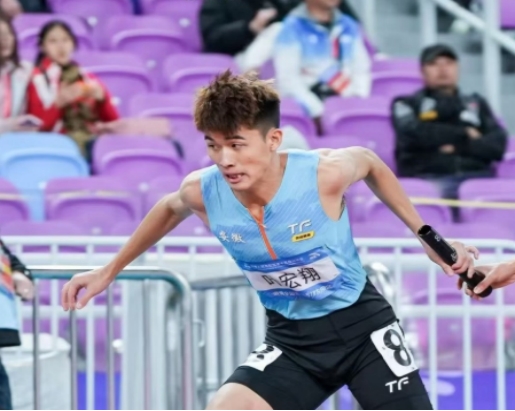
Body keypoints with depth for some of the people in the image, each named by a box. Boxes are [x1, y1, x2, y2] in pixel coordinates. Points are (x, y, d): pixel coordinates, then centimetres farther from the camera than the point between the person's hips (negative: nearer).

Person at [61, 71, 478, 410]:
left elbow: (371, 163, 0)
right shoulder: (203, 193, -17)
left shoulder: (325, 174, -25)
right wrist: (110, 270, 17)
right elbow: (169, 208, 10)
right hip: (292, 337, 3)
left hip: (361, 324, -3)